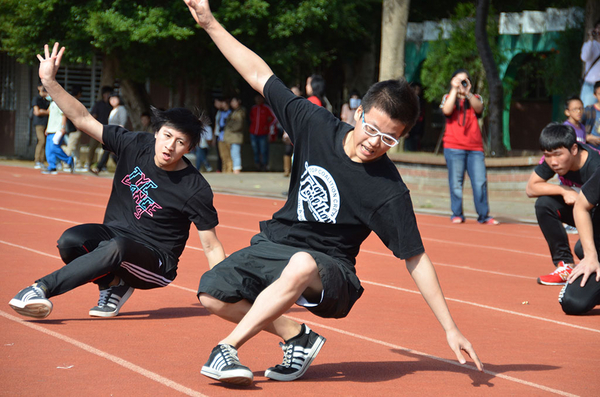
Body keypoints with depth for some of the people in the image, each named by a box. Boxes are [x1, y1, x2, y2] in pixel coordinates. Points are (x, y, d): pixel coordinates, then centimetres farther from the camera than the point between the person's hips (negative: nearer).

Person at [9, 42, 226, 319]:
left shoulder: (195, 189, -16)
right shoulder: (135, 146, -6)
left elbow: (211, 247, -11)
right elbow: (83, 120, -4)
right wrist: (49, 81, -12)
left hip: (155, 263, -5)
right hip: (113, 234, 5)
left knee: (116, 247, -38)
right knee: (70, 241, -27)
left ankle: (43, 287, -33)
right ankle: (113, 284, -3)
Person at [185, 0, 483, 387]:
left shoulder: (389, 192, -19)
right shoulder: (317, 125, -9)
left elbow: (416, 259, -13)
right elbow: (259, 75, -1)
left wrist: (450, 328, -15)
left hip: (329, 269, -5)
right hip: (274, 244, 5)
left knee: (301, 265, -40)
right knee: (212, 293, -13)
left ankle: (227, 348, -28)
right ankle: (297, 336, 1)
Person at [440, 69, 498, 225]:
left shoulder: (475, 98, 17)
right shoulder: (448, 98, 13)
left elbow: (479, 109, -6)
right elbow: (447, 110, -9)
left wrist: (467, 92, -18)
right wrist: (454, 89, -7)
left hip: (475, 148, 1)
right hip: (454, 148, -1)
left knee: (480, 182, -6)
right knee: (456, 183, -2)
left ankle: (484, 216, 0)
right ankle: (457, 214, 6)